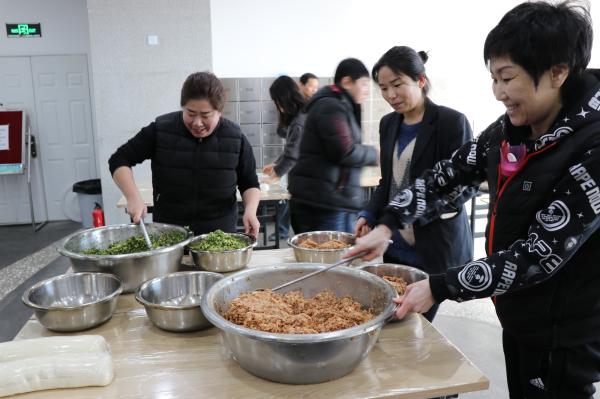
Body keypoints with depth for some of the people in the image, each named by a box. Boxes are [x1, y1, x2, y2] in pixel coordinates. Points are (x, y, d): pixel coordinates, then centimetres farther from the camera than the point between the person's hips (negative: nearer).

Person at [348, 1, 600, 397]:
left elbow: (538, 256, -26)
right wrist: (387, 226, -8)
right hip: (518, 318, 6)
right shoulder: (510, 130, -4)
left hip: (565, 334, -6)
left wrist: (439, 287, -23)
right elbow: (448, 175, 3)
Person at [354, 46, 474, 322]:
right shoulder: (388, 124, 11)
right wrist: (369, 216, 3)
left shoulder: (451, 122, -9)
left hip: (436, 249, -5)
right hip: (395, 247, 6)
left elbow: (465, 185, -9)